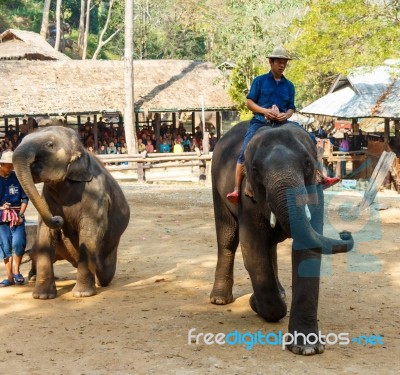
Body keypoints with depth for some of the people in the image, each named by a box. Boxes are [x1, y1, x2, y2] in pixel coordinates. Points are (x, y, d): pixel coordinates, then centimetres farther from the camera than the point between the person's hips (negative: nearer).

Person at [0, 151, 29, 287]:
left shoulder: (17, 177, 0)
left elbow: (25, 198, 4)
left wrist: (21, 214, -7)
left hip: (17, 216, 0)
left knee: (18, 243, -14)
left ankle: (16, 272, 4)